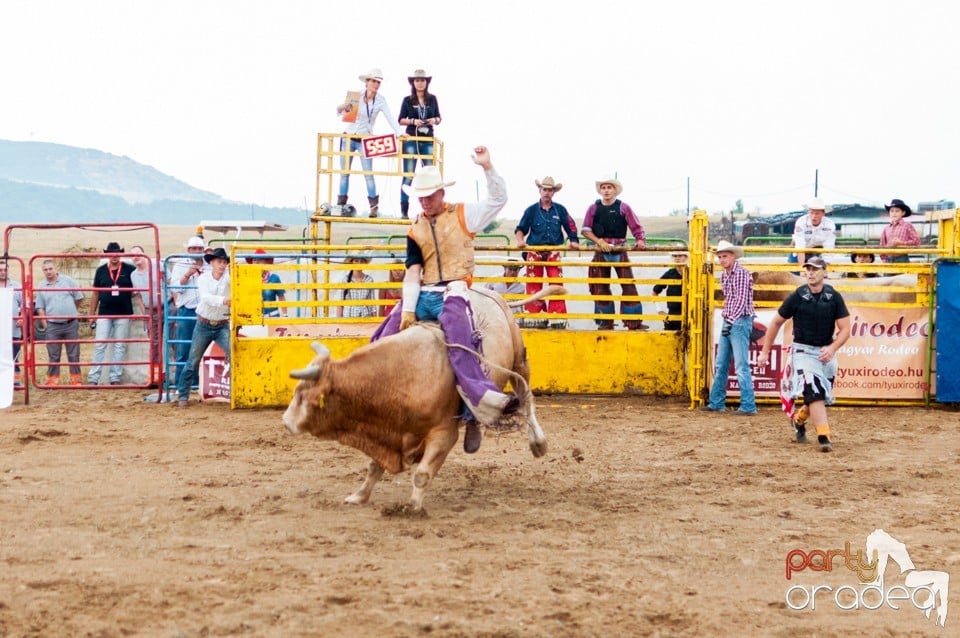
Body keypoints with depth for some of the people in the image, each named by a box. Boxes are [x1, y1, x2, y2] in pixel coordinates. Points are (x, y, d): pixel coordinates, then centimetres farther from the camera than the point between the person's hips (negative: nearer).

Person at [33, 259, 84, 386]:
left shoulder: (67, 281, -1)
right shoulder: (41, 287, 4)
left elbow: (79, 298, 6)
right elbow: (40, 307, 7)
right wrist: (44, 324, -1)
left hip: (71, 324, -1)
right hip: (52, 326, 1)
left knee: (74, 354, 5)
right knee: (53, 356, 5)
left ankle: (76, 379, 11)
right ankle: (52, 380, 11)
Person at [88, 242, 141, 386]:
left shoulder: (129, 270, -1)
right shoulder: (101, 270, 6)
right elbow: (96, 293, 11)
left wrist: (142, 310, -7)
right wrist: (92, 314, 9)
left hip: (123, 314, -1)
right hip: (104, 314, 1)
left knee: (120, 346, 4)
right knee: (99, 345, -1)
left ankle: (115, 378, 9)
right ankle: (93, 378, 0)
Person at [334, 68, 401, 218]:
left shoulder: (380, 100, -4)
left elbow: (389, 118, -12)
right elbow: (338, 111, 1)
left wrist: (398, 133, -28)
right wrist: (343, 106, -23)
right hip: (348, 137, 1)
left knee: (368, 173, -10)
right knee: (344, 172, 6)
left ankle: (374, 205, -5)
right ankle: (340, 205, 14)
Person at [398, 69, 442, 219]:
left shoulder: (432, 99, 8)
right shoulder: (408, 100, 3)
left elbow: (439, 118, 14)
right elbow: (400, 120, 4)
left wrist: (434, 120, -8)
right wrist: (413, 121, -12)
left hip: (428, 140, 2)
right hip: (411, 139, -2)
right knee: (408, 175, -5)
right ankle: (404, 210, -5)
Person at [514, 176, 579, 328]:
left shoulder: (560, 210, 6)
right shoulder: (532, 210, 4)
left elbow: (570, 227, 9)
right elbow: (520, 228, 6)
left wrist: (573, 241, -5)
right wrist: (520, 240, -11)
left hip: (553, 251, 0)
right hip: (535, 252, 0)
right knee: (533, 286, 2)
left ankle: (557, 318, -5)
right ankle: (534, 316, 10)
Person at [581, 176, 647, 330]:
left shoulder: (623, 207, 0)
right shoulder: (594, 208, 4)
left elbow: (636, 227, -2)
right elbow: (586, 230, 2)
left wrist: (640, 240, -20)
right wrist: (599, 241, -12)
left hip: (620, 251, -2)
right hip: (601, 252, 2)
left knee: (629, 285, -8)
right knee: (601, 287, 5)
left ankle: (635, 323, -7)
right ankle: (605, 322, 15)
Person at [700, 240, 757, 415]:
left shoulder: (741, 273, -12)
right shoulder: (724, 276, 14)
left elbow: (741, 300, -19)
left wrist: (731, 321, -24)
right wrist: (726, 320, 11)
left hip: (740, 322, -9)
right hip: (728, 322, 9)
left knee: (741, 366, -10)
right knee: (721, 365, 13)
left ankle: (748, 406, -7)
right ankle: (716, 403, 20)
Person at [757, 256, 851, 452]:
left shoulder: (834, 297, -4)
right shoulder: (797, 297, -8)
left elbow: (845, 329, -4)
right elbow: (776, 322, 3)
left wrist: (832, 348, -22)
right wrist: (765, 352, 4)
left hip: (827, 352, 3)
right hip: (803, 351, -3)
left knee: (824, 397, 13)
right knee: (814, 393, -20)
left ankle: (799, 419, 41)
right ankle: (824, 438, -24)